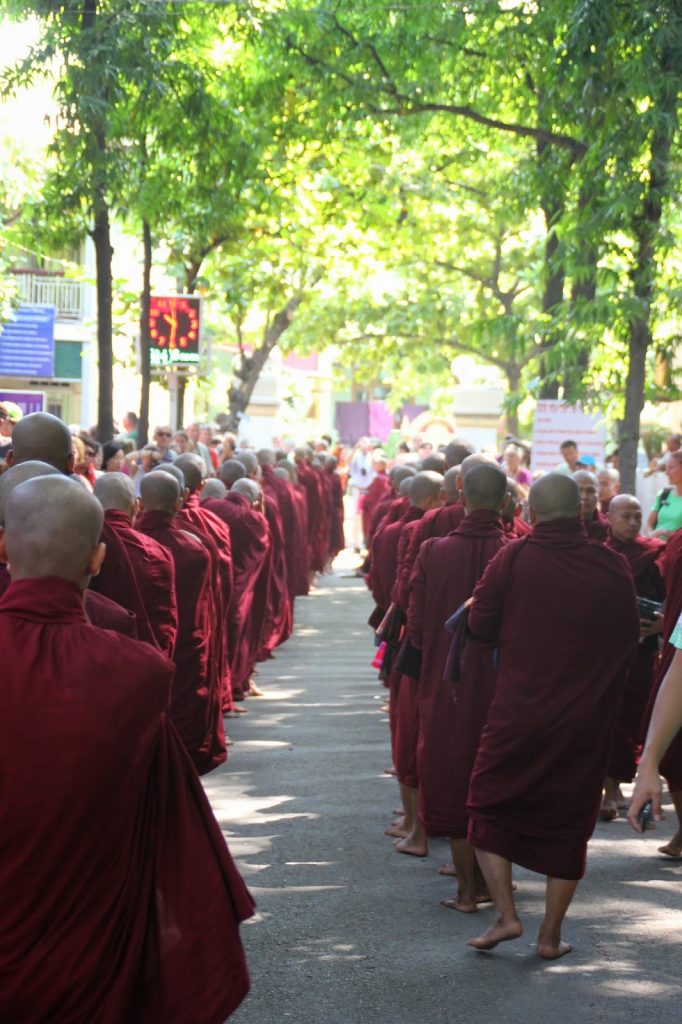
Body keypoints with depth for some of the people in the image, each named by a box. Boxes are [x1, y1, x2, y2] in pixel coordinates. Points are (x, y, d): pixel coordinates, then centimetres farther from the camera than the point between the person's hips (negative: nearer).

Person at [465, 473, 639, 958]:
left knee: (490, 809, 15)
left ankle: (506, 915, 5)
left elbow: (480, 624, -4)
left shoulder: (514, 557, -9)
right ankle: (551, 935, 17)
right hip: (588, 719, 2)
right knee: (569, 824, 13)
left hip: (518, 713, -2)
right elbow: (630, 636, 5)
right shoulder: (613, 566, -5)